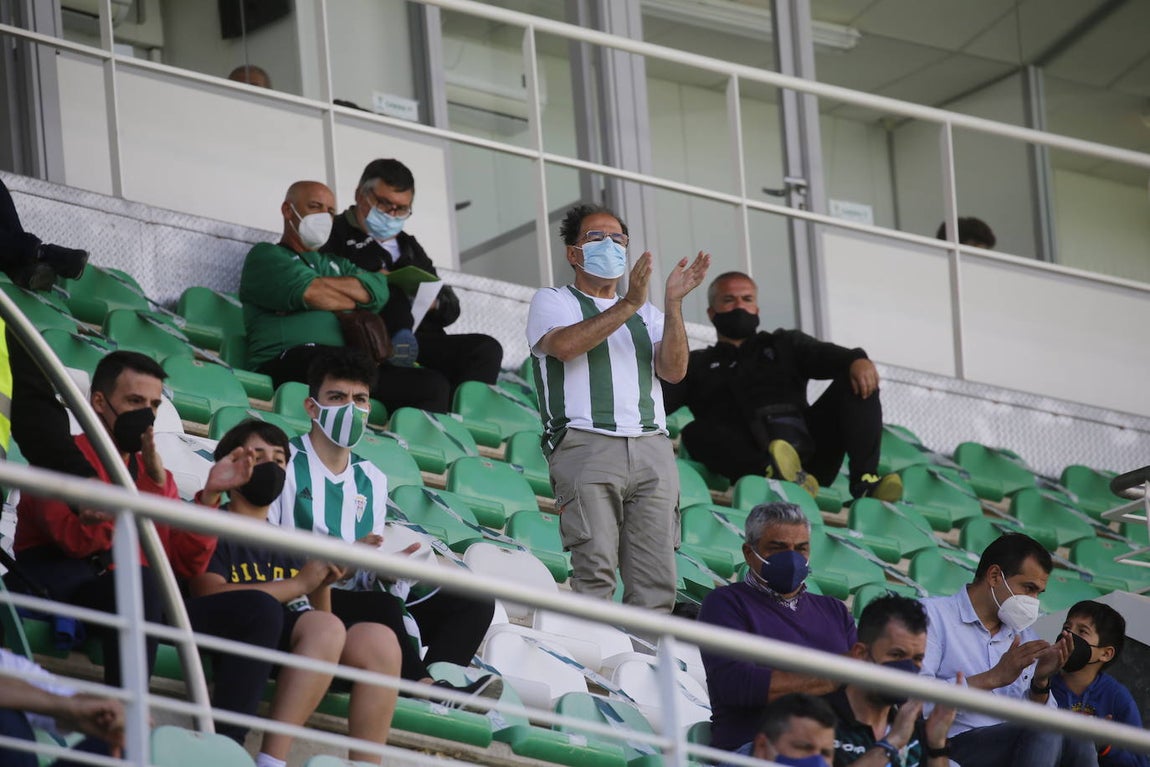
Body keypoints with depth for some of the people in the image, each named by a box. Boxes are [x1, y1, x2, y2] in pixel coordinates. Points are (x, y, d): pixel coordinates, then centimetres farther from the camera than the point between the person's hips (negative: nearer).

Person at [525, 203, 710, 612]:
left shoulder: (646, 313, 26)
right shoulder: (552, 302, 14)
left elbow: (673, 369, 8)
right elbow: (565, 345, -9)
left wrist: (673, 306, -5)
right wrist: (627, 306, -13)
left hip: (651, 449, 4)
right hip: (586, 444, -4)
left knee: (656, 580, -5)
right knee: (594, 570, -17)